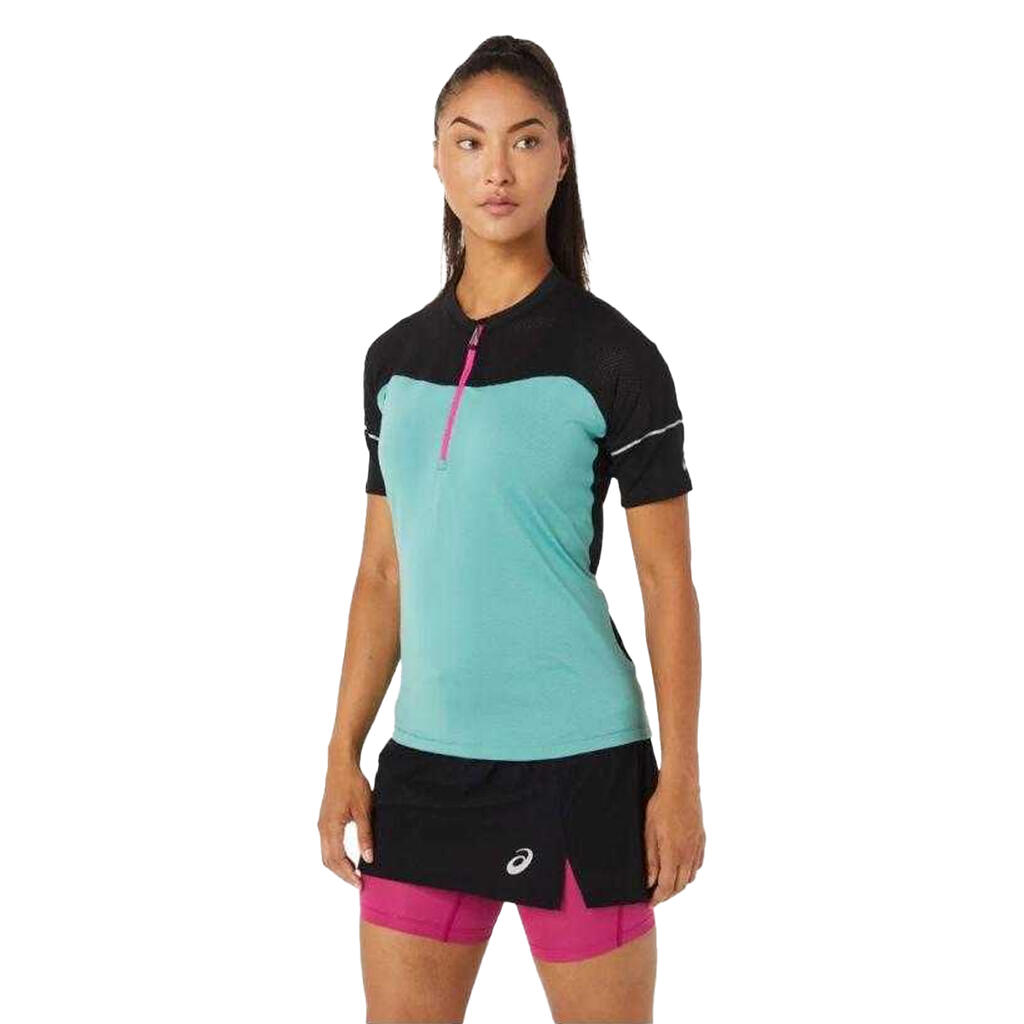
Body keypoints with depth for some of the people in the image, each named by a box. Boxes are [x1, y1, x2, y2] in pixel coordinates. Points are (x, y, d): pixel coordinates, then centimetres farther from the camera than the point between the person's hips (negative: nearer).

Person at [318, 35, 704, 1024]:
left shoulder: (610, 356, -6)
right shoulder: (395, 360, 9)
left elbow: (667, 582, -5)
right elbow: (382, 574, 13)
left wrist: (680, 780, -8)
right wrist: (344, 755, 9)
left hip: (576, 762, -4)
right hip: (424, 760, 5)